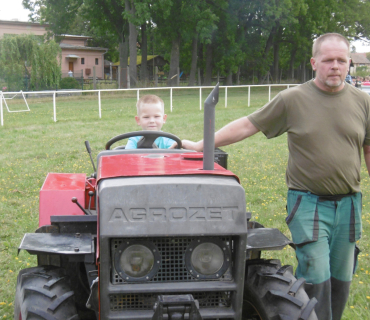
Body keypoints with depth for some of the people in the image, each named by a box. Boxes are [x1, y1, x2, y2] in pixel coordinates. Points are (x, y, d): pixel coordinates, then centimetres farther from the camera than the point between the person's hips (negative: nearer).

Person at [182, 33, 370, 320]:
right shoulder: (293, 99, -5)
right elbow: (246, 126, -3)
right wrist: (200, 146, -5)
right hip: (308, 202, -3)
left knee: (341, 278, 12)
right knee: (316, 276, -6)